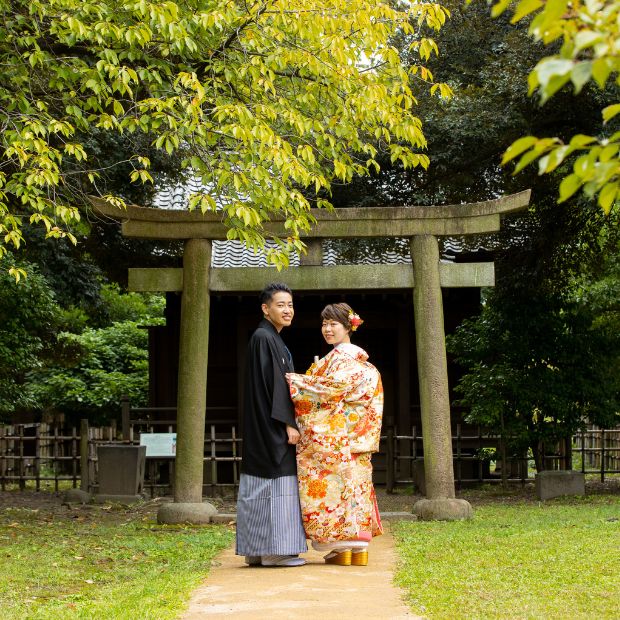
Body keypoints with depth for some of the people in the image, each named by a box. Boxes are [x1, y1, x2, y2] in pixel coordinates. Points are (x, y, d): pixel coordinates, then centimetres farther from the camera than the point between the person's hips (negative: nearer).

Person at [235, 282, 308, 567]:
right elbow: (274, 383, -19)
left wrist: (289, 421, 19)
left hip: (266, 426, 10)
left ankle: (257, 550, 12)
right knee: (276, 483, -8)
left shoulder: (273, 340, 18)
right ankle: (274, 551, -5)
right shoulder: (264, 338, -13)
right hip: (271, 425, -10)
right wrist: (288, 424, -21)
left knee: (261, 488, 9)